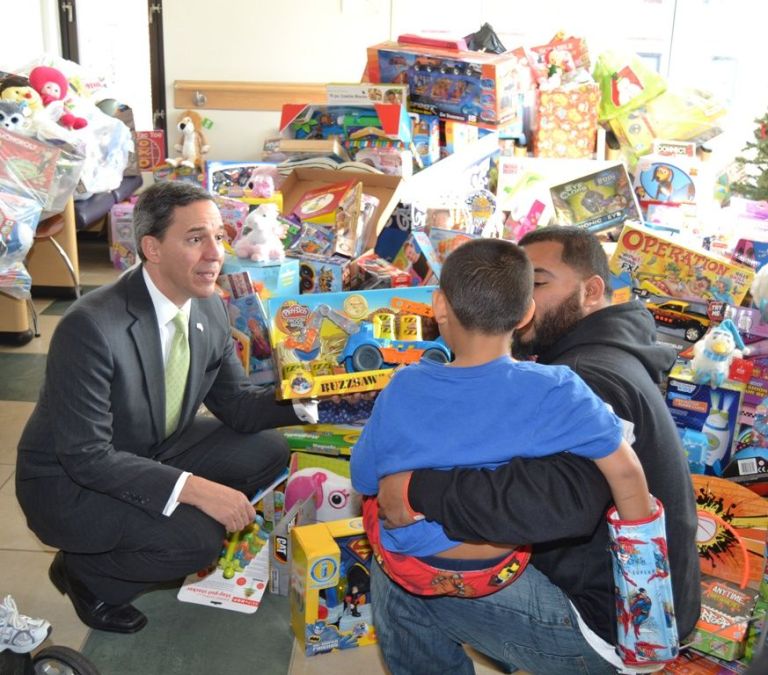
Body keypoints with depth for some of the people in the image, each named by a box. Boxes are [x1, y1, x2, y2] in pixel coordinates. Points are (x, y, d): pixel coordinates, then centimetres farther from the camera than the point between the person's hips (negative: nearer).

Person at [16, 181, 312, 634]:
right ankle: (85, 573, 4)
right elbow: (85, 456, -30)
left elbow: (235, 404, 0)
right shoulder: (91, 328, -31)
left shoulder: (209, 308, -8)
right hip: (69, 481, -7)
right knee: (200, 538, -27)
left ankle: (141, 534, 11)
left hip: (152, 453, 8)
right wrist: (194, 488, -36)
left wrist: (303, 400, -19)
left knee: (267, 450, -5)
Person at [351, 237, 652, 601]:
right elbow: (626, 472, -18)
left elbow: (363, 480, -11)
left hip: (410, 564, 0)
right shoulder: (556, 393, -25)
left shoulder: (404, 389, -24)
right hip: (499, 571, 1)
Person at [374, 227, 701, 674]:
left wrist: (421, 491, -36)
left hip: (610, 628, -10)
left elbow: (563, 499, -42)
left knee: (398, 578, -11)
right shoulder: (607, 356, 11)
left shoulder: (591, 376, -24)